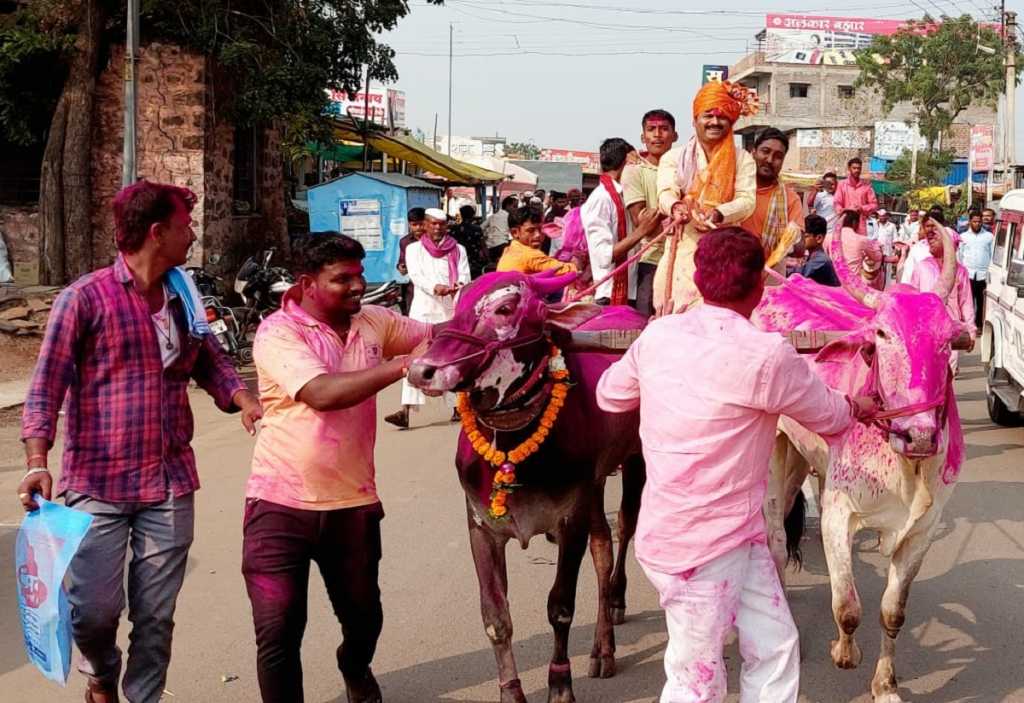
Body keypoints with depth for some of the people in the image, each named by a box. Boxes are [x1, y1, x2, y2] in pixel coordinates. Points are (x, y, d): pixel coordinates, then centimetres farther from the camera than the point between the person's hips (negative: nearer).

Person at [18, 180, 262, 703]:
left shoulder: (183, 301, 10)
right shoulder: (86, 297, -7)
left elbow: (211, 361, 18)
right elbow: (46, 385, -9)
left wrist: (242, 397, -4)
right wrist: (37, 462, -20)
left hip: (170, 484, 4)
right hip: (97, 484, -4)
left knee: (156, 616, 6)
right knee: (93, 610, -3)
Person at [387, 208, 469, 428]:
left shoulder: (458, 250, 12)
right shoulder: (414, 249, 8)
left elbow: (464, 276, -2)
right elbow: (416, 275, -8)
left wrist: (460, 286, -26)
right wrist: (435, 288, -28)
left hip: (452, 310, 2)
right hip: (424, 309, -2)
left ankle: (457, 406, 18)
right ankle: (406, 411, -21)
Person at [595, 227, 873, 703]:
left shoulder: (659, 334, -2)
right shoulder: (768, 355, -21)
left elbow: (609, 395, 15)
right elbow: (829, 415, -3)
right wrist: (857, 407, 21)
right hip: (695, 550, -7)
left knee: (776, 646, 13)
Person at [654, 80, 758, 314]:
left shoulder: (742, 159, 8)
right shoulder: (673, 158, 8)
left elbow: (747, 200, -5)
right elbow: (666, 194, -8)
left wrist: (718, 214, -26)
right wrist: (676, 207, -33)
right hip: (684, 249, 0)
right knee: (681, 311, -7)